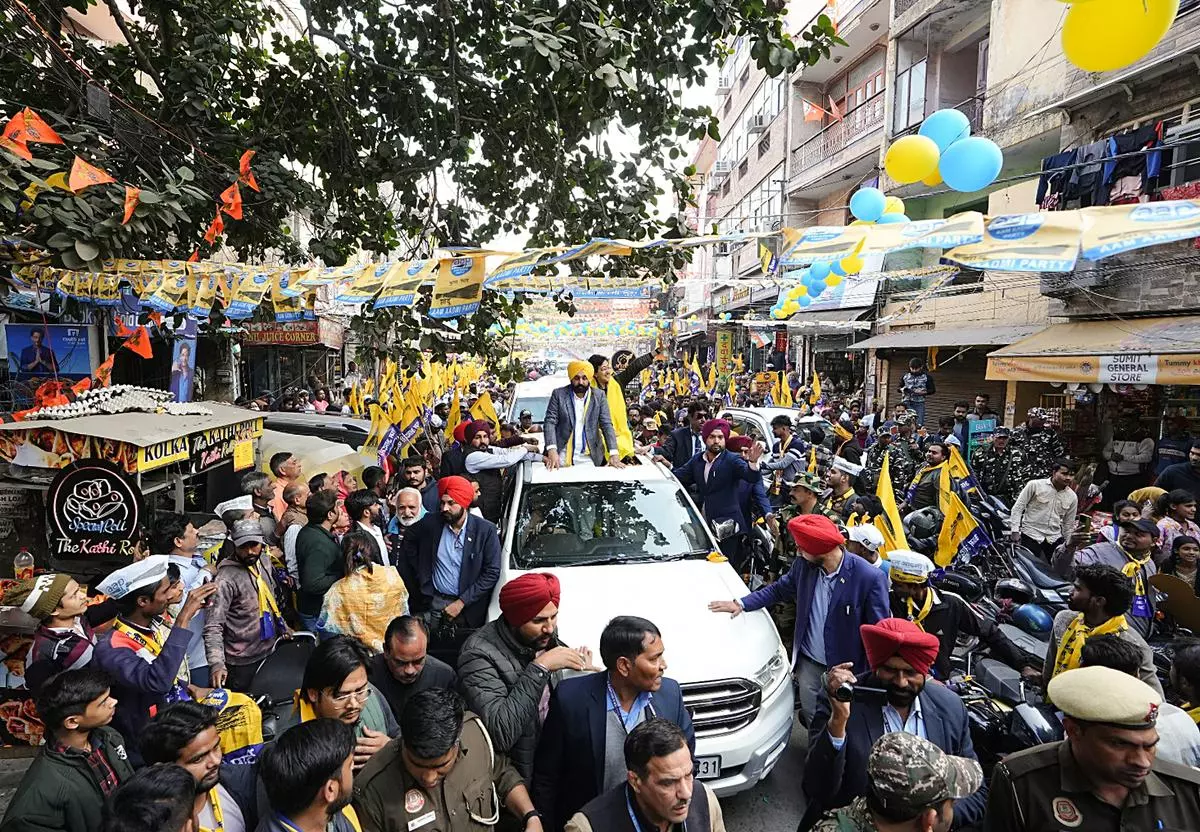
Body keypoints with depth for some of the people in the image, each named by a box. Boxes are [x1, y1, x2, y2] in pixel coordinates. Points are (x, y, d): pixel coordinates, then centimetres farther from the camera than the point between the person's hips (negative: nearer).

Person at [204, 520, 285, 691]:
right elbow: (213, 626, -25)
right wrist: (217, 663, -34)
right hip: (244, 663, -7)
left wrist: (282, 627, 16)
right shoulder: (226, 578, -20)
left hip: (270, 653, 7)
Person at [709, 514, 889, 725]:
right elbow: (779, 589, 9)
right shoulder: (803, 565, -9)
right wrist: (741, 603, 1)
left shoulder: (870, 578, -23)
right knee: (811, 719, 19)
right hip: (809, 663, 4)